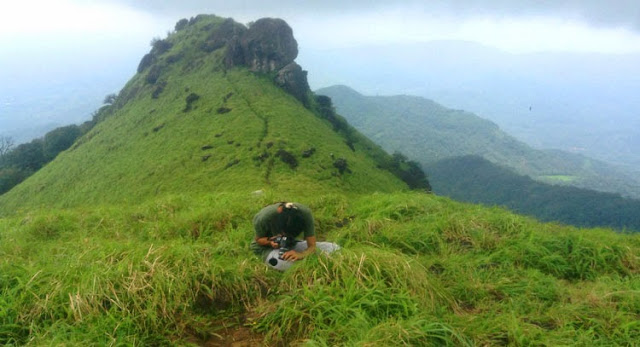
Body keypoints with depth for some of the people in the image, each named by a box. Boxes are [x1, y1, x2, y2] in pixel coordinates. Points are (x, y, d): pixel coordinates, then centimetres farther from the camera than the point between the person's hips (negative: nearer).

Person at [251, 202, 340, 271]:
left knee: (334, 248, -14)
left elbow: (312, 246, -23)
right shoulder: (263, 218, -32)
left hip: (292, 246, 2)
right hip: (267, 248, -2)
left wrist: (301, 255, -45)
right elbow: (258, 239, -11)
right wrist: (270, 242, -34)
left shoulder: (305, 214, -28)